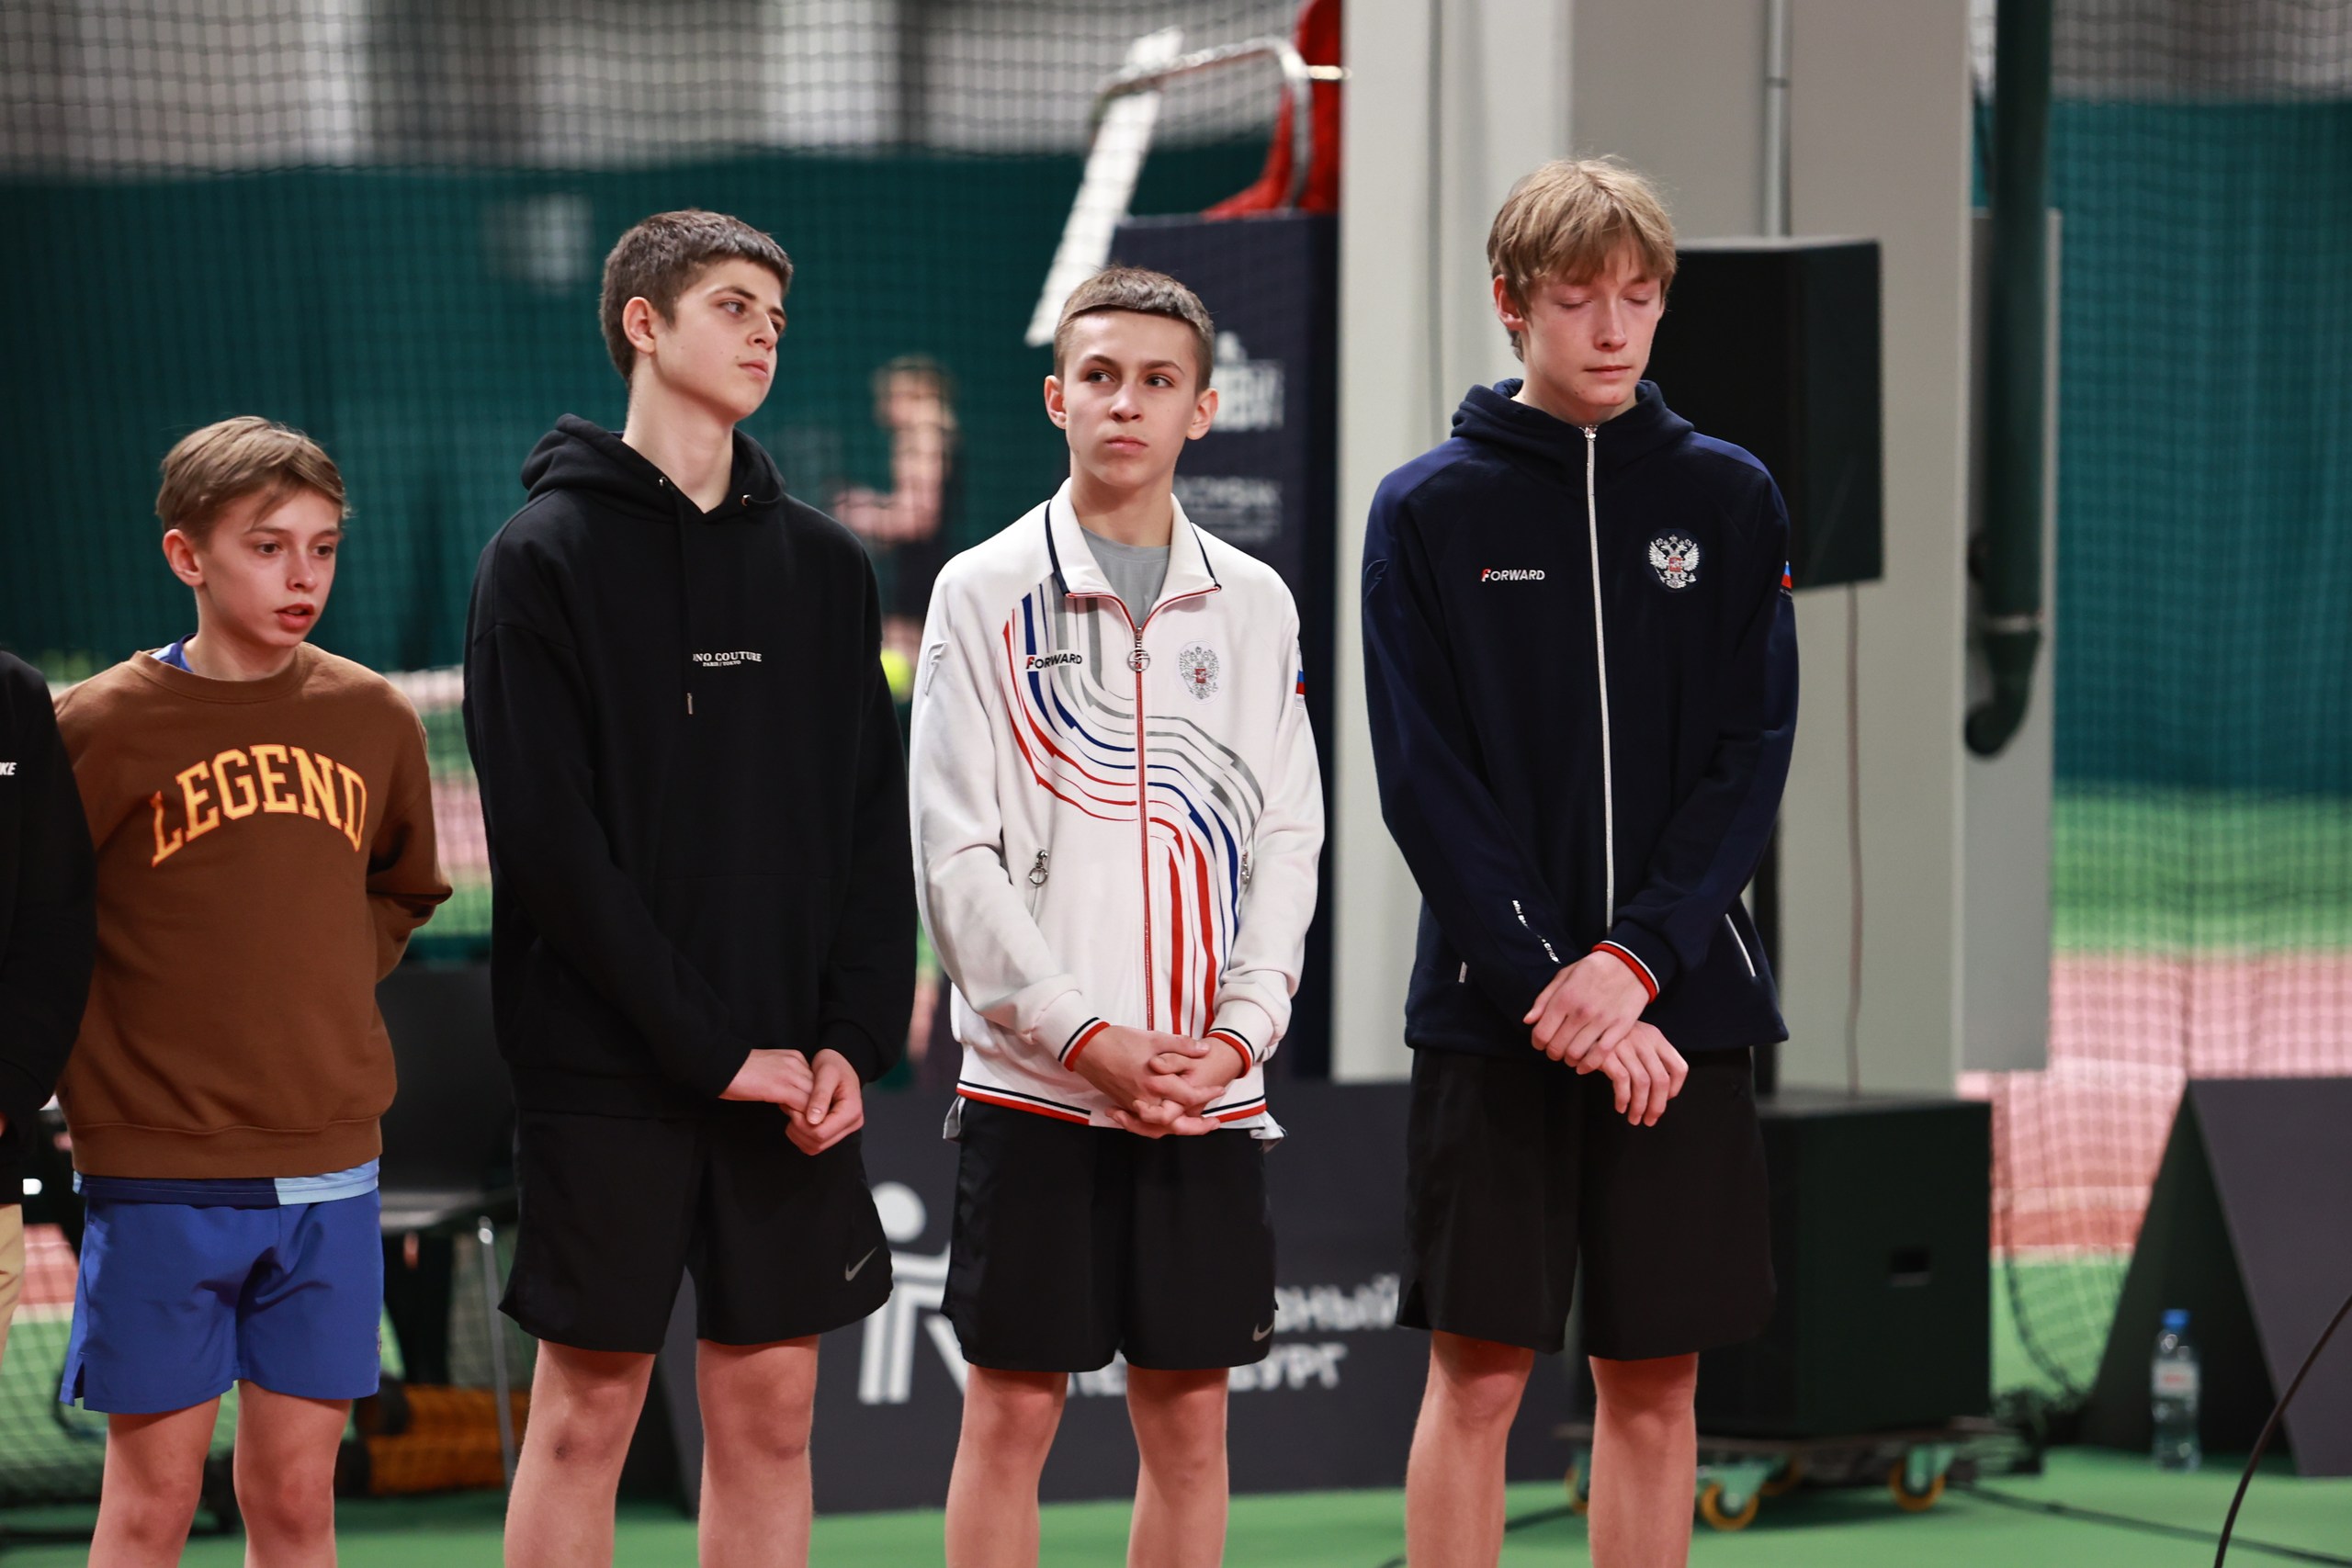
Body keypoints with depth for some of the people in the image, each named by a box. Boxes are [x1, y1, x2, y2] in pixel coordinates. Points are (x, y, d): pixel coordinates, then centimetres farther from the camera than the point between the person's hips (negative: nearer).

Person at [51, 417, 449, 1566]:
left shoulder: (373, 719, 5)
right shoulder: (103, 724, -7)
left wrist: (329, 989, 8)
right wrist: (97, 1061, -5)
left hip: (326, 1175, 3)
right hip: (158, 1177, -3)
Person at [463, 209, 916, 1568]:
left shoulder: (825, 563, 12)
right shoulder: (549, 556, -3)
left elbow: (877, 823, 10)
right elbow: (549, 841, -11)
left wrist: (858, 1040, -4)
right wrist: (710, 1046, -15)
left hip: (799, 1079, 4)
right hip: (607, 1069, -4)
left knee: (772, 1407, 6)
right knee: (588, 1408, 0)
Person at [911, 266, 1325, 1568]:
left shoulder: (1254, 606, 10)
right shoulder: (985, 594, 0)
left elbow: (1287, 841, 8)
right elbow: (955, 857, -5)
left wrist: (1237, 1033, -7)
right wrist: (1087, 1040, -13)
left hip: (1210, 1092, 3)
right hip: (1031, 1082, -3)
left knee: (1189, 1415, 5)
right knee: (1011, 1412, -1)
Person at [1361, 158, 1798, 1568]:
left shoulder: (1729, 499, 7)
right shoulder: (1430, 510, 1)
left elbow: (1753, 757, 1)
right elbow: (1424, 780, -5)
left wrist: (1635, 958, -13)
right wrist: (1543, 981, -15)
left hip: (1682, 1011, 2)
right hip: (1491, 1014, -2)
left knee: (1656, 1383, 5)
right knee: (1478, 1375, -2)